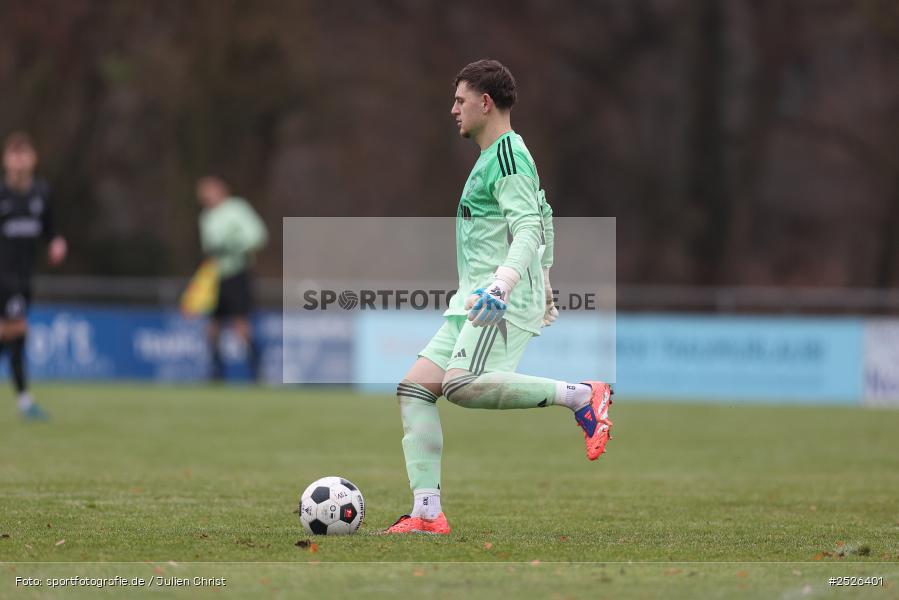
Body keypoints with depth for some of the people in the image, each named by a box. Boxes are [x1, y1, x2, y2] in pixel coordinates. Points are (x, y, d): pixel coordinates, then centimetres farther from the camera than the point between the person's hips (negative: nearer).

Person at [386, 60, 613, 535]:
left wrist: (502, 283, -35)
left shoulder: (507, 154, -8)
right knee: (414, 388, 0)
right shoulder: (495, 157, 23)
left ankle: (580, 396, -19)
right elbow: (542, 218, 33)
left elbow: (529, 228, -21)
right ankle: (427, 513, -4)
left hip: (503, 299, -10)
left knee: (462, 385, -30)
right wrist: (543, 286, 41)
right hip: (472, 300, 10)